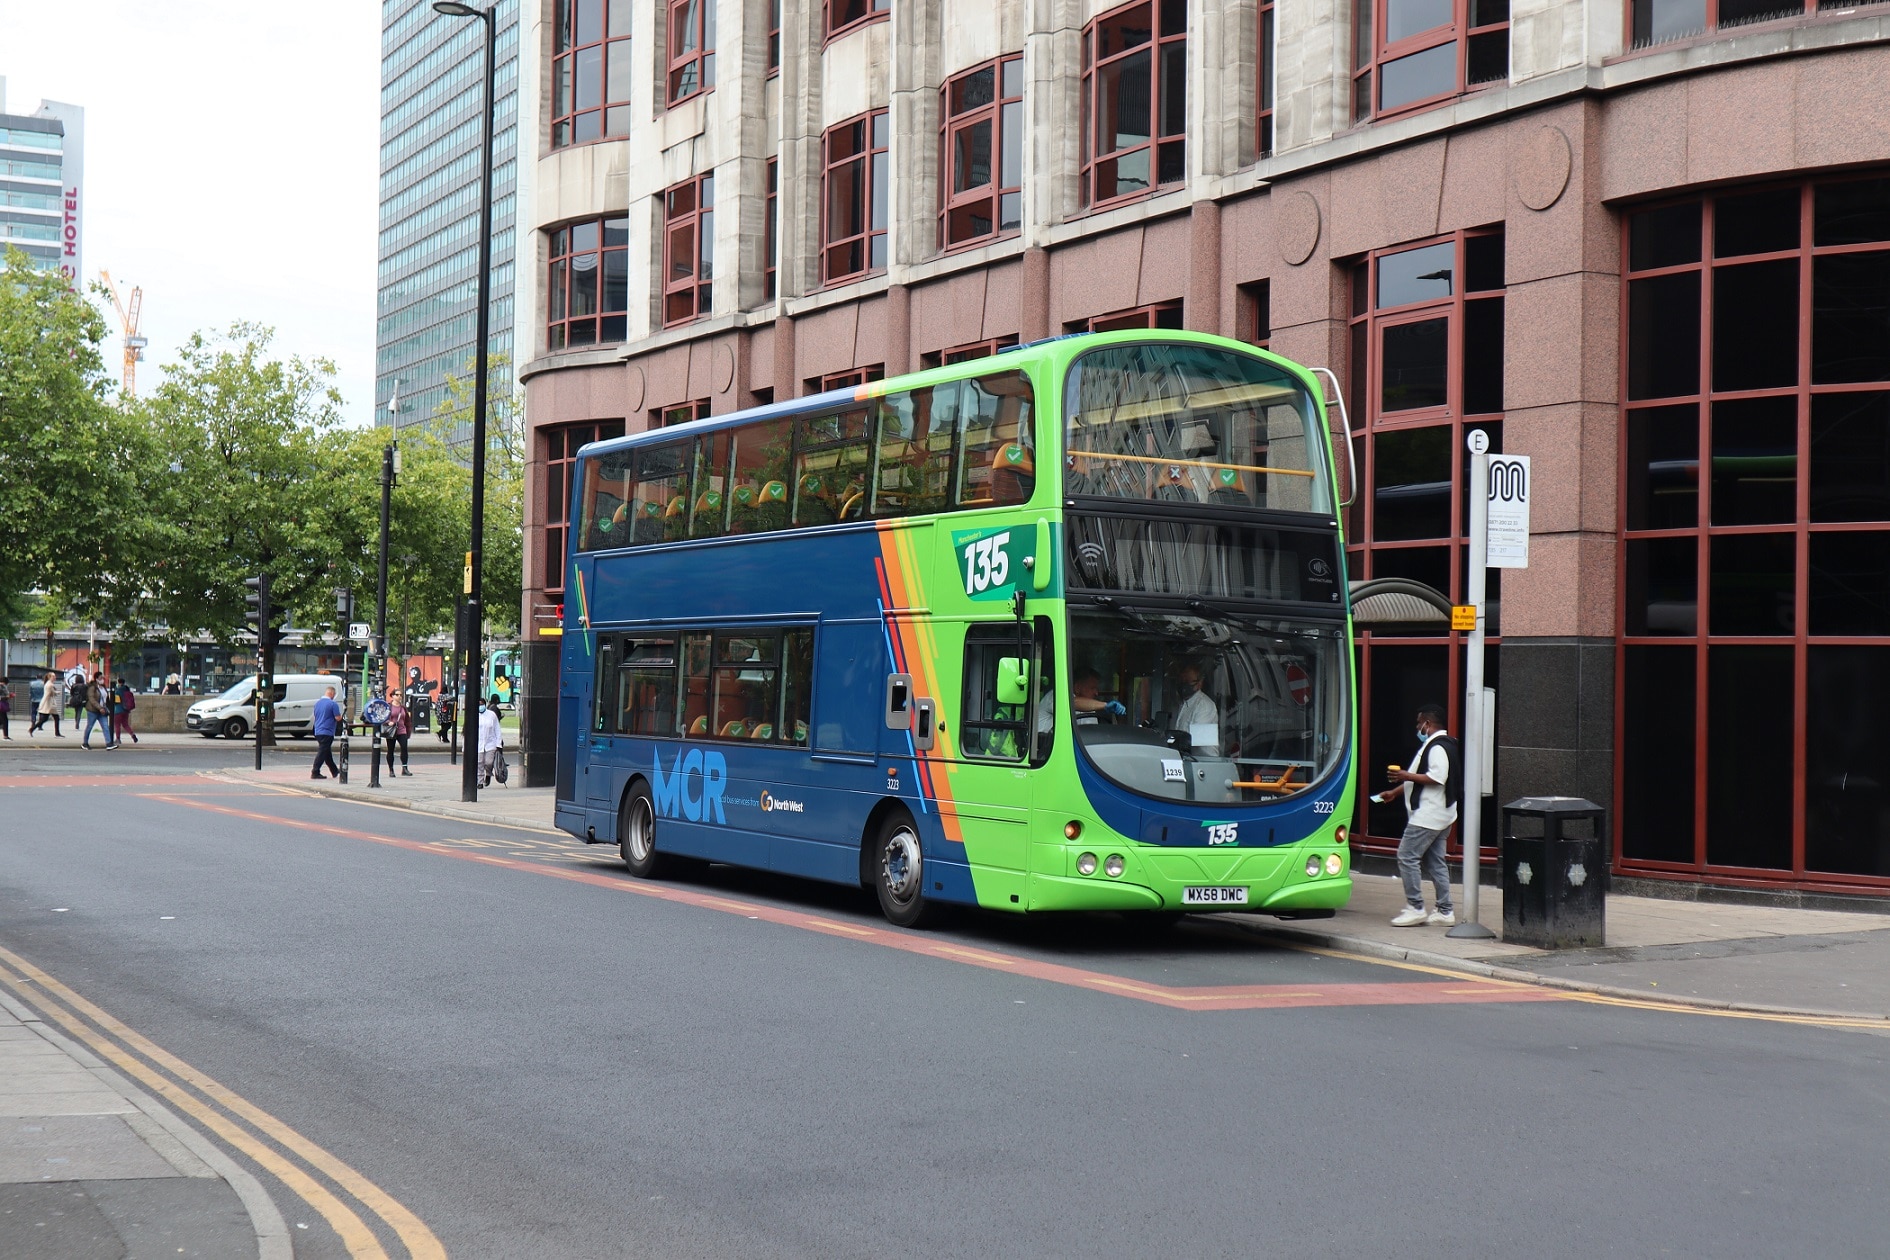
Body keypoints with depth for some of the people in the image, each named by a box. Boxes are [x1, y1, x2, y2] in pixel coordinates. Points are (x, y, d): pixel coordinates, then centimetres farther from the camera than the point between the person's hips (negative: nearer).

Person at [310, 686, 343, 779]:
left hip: (318, 732, 8)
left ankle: (335, 771, 28)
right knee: (322, 752, -5)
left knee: (327, 752, 16)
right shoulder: (332, 704, -13)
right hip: (327, 732, -8)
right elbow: (338, 718, -15)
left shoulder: (317, 703, 11)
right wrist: (341, 716, 6)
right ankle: (315, 773, -8)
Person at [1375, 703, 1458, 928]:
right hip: (1438, 816, 11)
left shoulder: (1437, 746, -15)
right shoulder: (1434, 744, 20)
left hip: (1428, 815, -11)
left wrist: (1407, 776, -20)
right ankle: (1445, 912, 12)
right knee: (1435, 862, 11)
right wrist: (1394, 792, 27)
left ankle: (1415, 908, -10)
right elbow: (1423, 779, 28)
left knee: (1407, 857, -10)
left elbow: (1437, 778, -26)